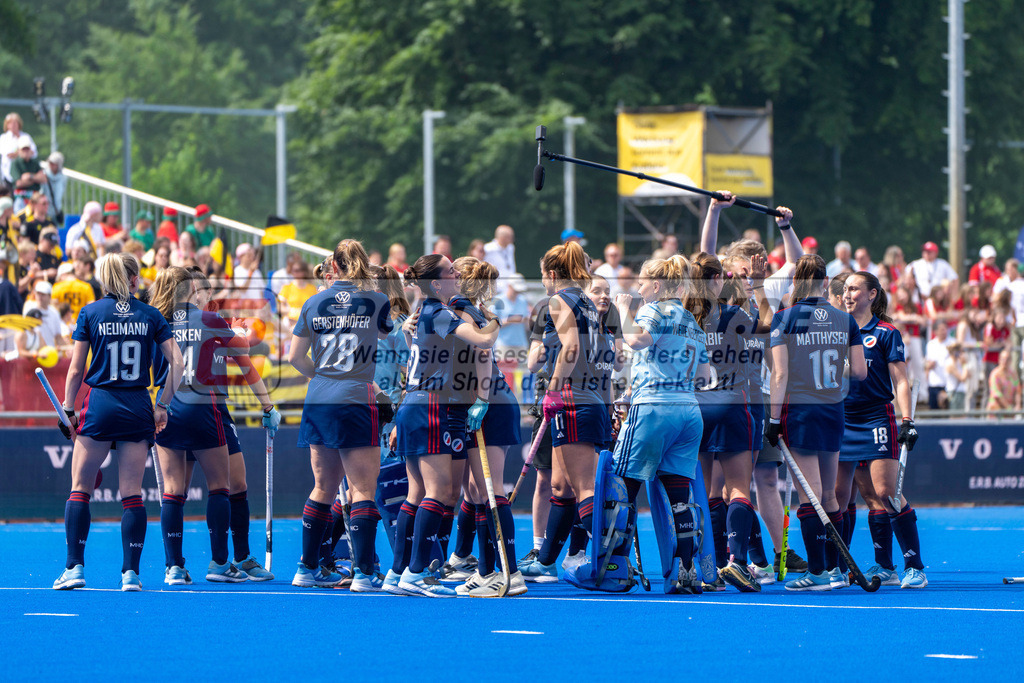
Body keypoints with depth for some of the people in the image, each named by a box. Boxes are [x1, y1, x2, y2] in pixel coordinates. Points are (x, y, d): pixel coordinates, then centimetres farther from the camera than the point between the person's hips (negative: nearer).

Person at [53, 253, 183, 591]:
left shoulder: (90, 313, 1)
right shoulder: (150, 315, 4)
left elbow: (76, 370, 1)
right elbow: (177, 363, 0)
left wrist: (68, 410, 8)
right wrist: (163, 405, 7)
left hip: (100, 405, -1)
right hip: (138, 408, 1)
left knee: (79, 489, 7)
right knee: (132, 494, 4)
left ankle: (75, 567, 0)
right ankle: (130, 572, 0)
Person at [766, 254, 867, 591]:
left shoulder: (785, 318, -7)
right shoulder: (845, 320, 3)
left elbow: (780, 375, -10)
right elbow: (860, 371, 3)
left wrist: (773, 418, -5)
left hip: (799, 411, -4)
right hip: (834, 411, 4)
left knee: (809, 496, -3)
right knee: (828, 494, 14)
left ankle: (817, 572, -5)